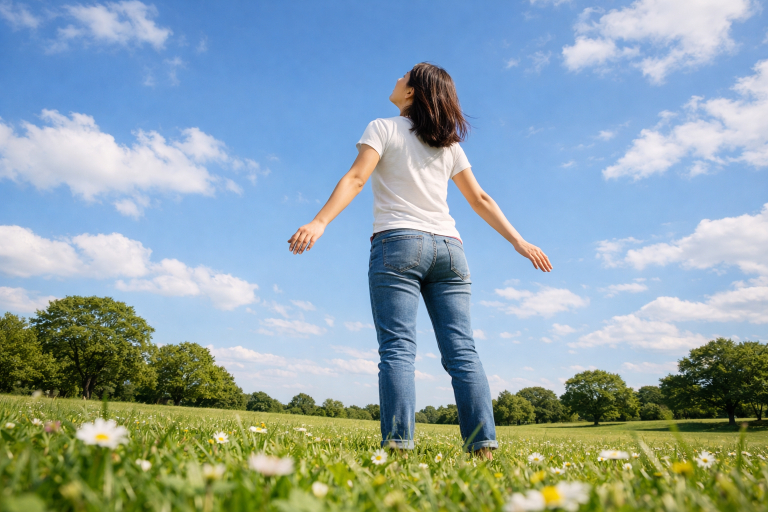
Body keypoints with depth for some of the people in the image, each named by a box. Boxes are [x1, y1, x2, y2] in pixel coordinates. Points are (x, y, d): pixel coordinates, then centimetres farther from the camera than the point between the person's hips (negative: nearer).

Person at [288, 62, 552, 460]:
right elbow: (480, 199, 19)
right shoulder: (449, 144, 21)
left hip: (398, 243, -4)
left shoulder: (383, 129, 7)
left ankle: (398, 445, -20)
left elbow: (356, 178, -9)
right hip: (448, 247, 5)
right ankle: (483, 446, -6)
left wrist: (320, 222, -18)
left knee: (398, 348, -11)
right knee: (462, 350, -1)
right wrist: (518, 241, 23)